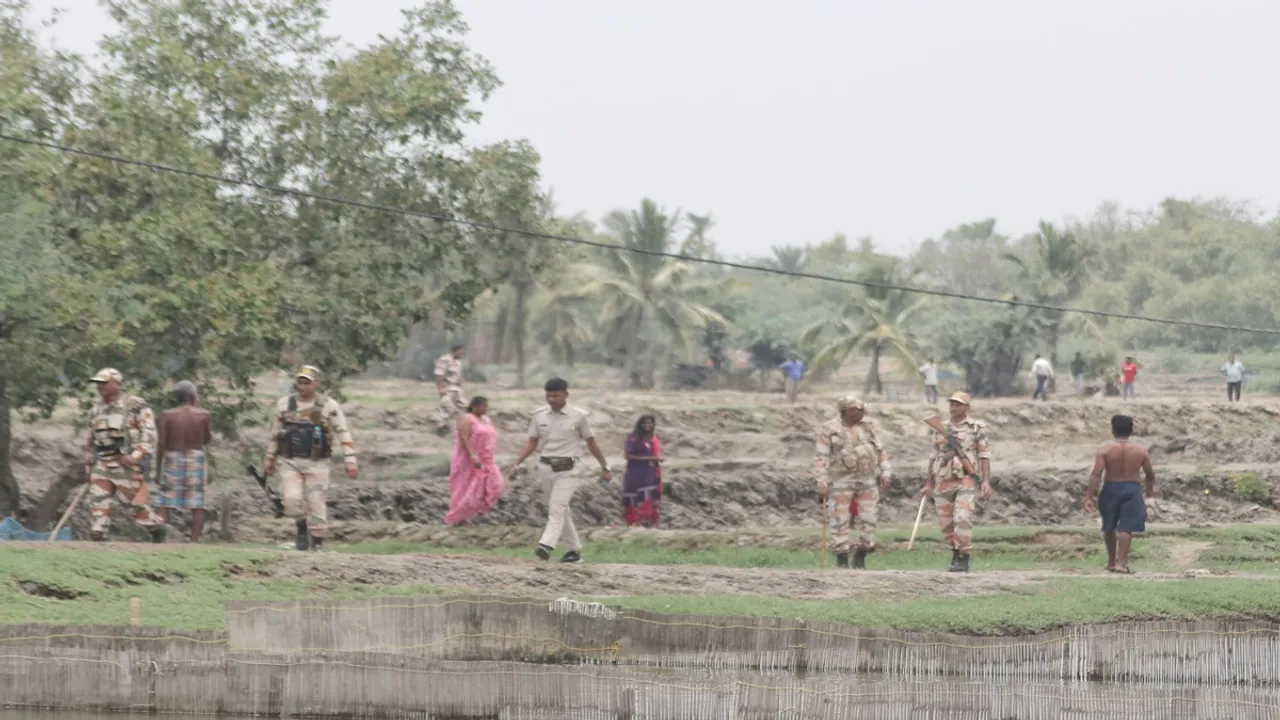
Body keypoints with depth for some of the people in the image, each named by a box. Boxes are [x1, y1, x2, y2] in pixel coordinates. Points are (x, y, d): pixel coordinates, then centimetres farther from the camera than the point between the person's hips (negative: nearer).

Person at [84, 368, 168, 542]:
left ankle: (157, 528, 23)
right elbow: (91, 441, 23)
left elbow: (149, 435, -12)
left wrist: (136, 457, -23)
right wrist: (88, 467, 22)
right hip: (102, 466, 5)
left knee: (137, 505, -1)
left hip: (128, 465, -5)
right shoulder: (97, 410, 14)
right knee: (98, 505, -6)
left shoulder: (136, 406, -6)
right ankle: (96, 540, -7)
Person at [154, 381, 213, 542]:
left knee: (164, 504, 4)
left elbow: (161, 444, -4)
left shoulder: (167, 415, -3)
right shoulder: (203, 415, -1)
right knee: (197, 505, 2)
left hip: (173, 460, -1)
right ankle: (194, 541, -3)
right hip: (196, 459, 1)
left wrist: (158, 470, 3)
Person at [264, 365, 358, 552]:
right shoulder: (284, 404, 5)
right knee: (292, 500, -12)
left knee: (316, 503, -3)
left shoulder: (328, 406, -5)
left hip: (316, 464, -2)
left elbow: (344, 433, -5)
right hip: (290, 462, 2)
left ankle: (317, 542, 10)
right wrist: (270, 458, 20)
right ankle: (302, 527, 15)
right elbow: (275, 432, 17)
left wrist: (350, 461, -11)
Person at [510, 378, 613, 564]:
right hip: (545, 467, 4)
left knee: (557, 509, -18)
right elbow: (532, 442, 10)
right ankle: (574, 550, 17)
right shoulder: (539, 415, 5)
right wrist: (518, 463, -3)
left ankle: (546, 546, -31)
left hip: (567, 469, -4)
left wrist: (604, 467, 10)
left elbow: (591, 443, 5)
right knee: (562, 510, 10)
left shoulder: (578, 416, -3)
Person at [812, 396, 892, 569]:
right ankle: (842, 560, 5)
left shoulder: (866, 426, 8)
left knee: (868, 520, 0)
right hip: (841, 482, -4)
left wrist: (885, 473, 6)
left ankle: (860, 559, 12)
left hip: (867, 481, 4)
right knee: (840, 522, -3)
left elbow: (880, 451, 14)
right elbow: (820, 457, -7)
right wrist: (822, 482, -14)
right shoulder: (829, 430, -5)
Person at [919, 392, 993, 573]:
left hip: (966, 481, -5)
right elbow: (934, 457, 16)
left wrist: (987, 482, -15)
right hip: (944, 482, 5)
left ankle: (963, 561, -15)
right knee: (946, 524, 4)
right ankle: (957, 553, 26)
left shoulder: (976, 428, -1)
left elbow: (984, 455, -4)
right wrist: (928, 485, 14)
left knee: (962, 519, -19)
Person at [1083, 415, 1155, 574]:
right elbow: (1150, 474, 6)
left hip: (1111, 489, 1)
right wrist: (1150, 488, 27)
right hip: (1132, 489, -1)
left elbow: (1096, 474, -14)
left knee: (1109, 527, 18)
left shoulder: (1105, 450, -8)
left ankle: (1111, 561, 30)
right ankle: (1121, 562, -15)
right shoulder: (1140, 450, -3)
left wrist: (1089, 497, -14)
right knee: (1126, 528, -3)